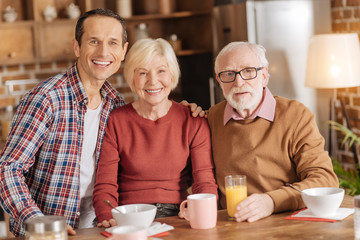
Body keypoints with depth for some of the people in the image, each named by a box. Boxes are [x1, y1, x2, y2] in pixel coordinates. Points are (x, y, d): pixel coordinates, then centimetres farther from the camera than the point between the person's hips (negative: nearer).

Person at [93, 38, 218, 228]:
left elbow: (205, 182, 1)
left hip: (176, 217, 1)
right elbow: (105, 186, -1)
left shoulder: (193, 122, 5)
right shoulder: (115, 122, 2)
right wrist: (108, 219, -23)